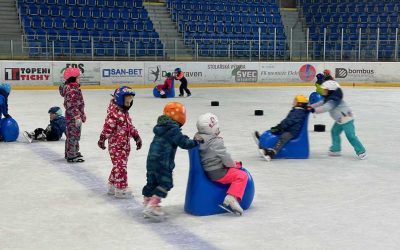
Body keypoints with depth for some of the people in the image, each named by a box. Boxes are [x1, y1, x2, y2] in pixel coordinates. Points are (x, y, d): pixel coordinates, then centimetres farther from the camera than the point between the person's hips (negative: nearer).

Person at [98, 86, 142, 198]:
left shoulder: (125, 112, 14)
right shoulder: (114, 112, -17)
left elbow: (130, 126, 22)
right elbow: (108, 126, -21)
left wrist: (137, 137, 23)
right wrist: (102, 139, -24)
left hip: (124, 145, 9)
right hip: (116, 145, -9)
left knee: (119, 166, 16)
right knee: (120, 166, -8)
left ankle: (112, 186, 28)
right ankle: (121, 189, -3)